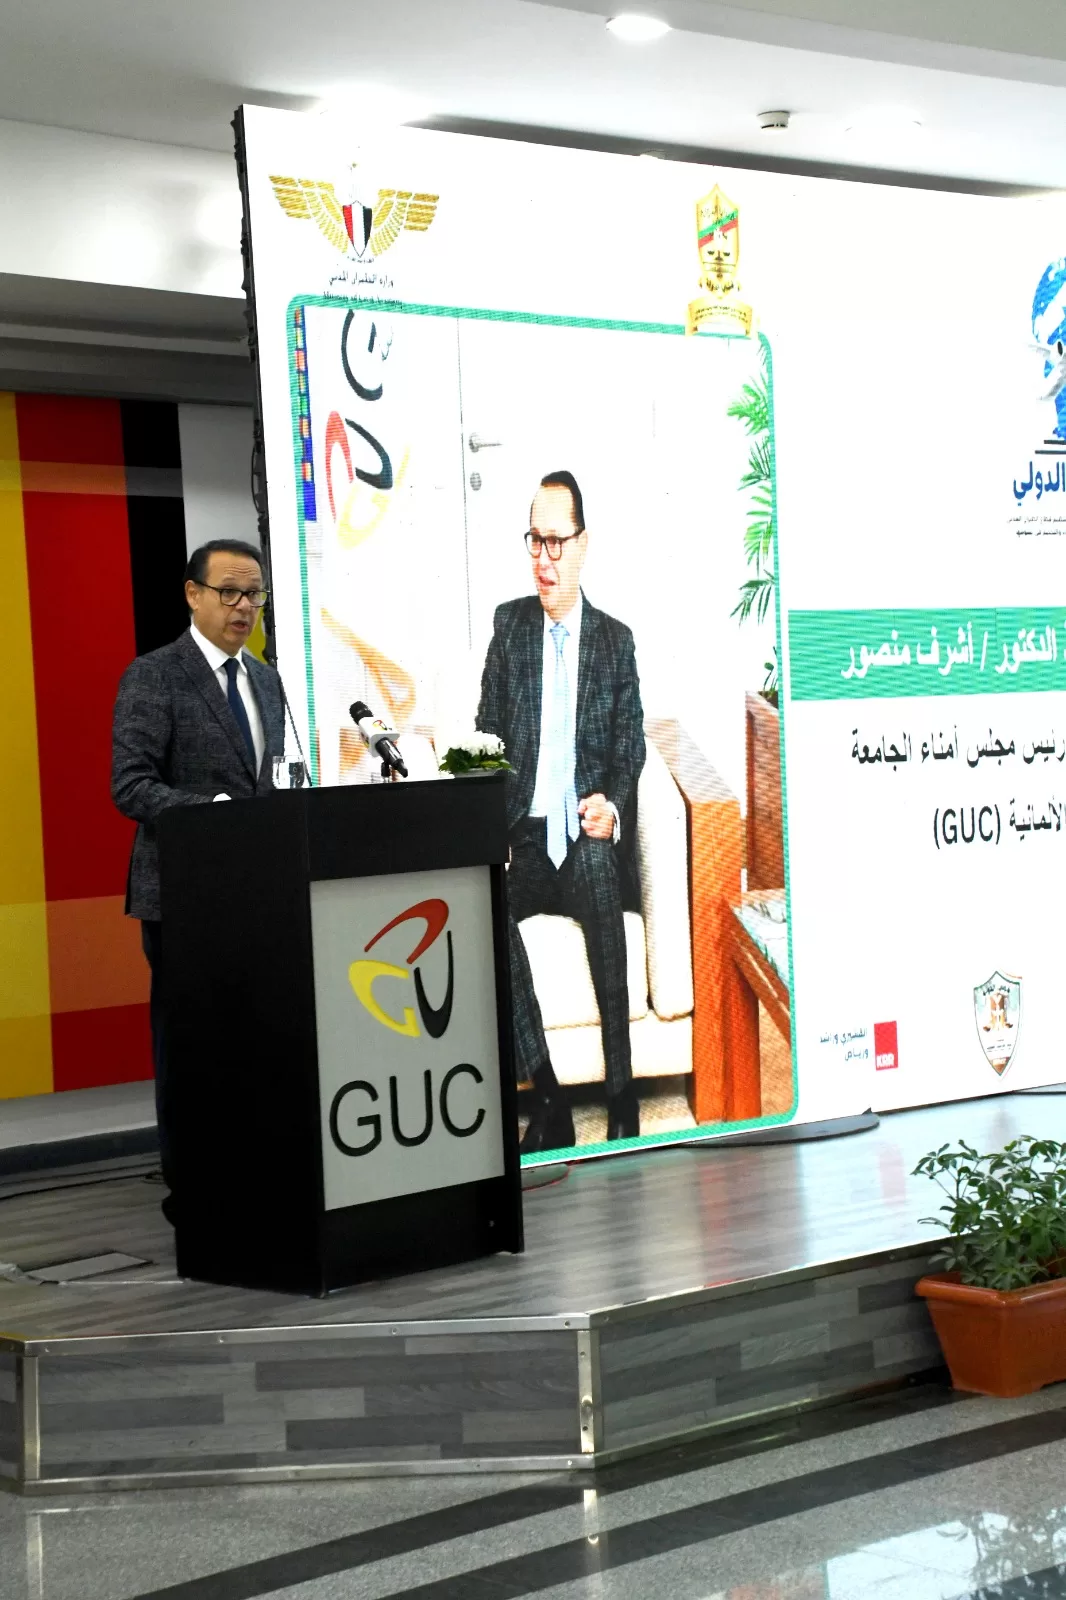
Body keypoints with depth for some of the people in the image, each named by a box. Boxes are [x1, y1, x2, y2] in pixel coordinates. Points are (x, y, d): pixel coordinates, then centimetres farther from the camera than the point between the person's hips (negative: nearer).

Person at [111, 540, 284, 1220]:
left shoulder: (266, 680, 16)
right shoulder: (153, 676, -6)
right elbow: (130, 786, -14)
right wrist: (214, 812, -25)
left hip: (256, 888, 6)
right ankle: (189, 1188, 10)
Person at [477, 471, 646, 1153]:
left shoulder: (617, 640, 9)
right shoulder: (509, 624, 11)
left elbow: (631, 747, 7)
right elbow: (487, 736, 9)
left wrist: (612, 809, -17)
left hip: (589, 838, -2)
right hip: (524, 839, 2)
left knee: (598, 866, -37)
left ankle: (622, 1095, -35)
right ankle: (548, 1098, -29)